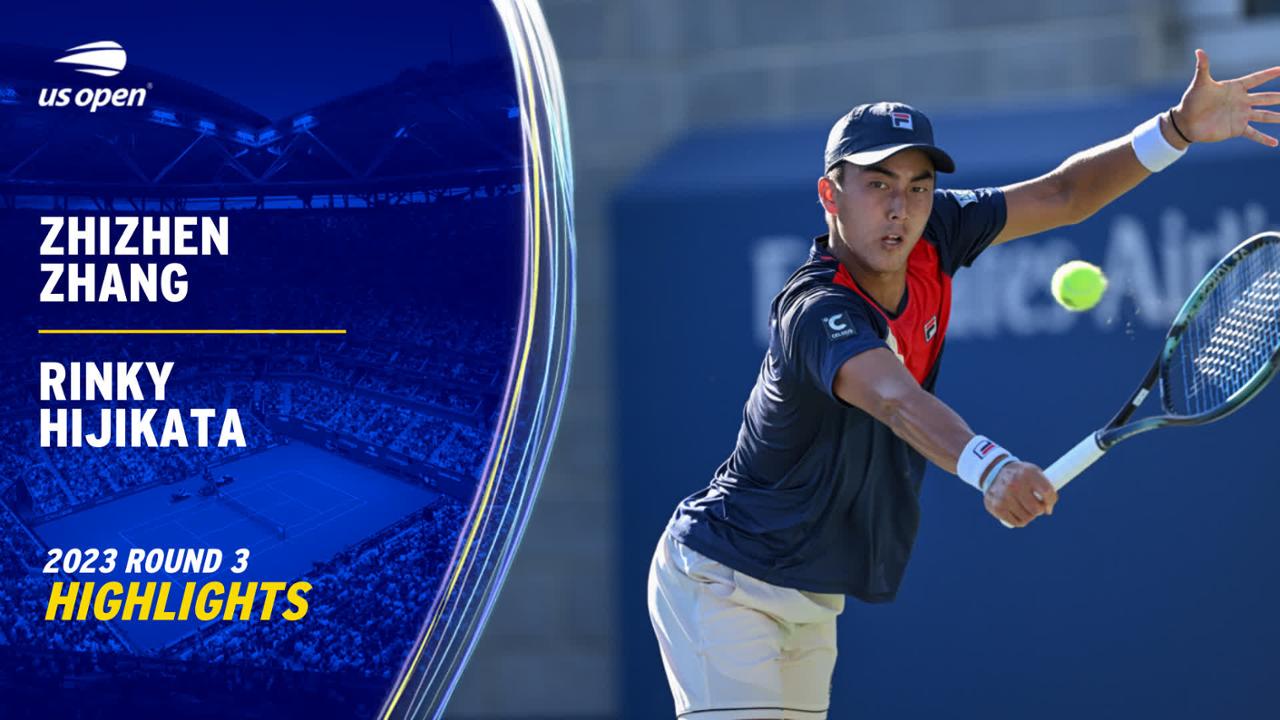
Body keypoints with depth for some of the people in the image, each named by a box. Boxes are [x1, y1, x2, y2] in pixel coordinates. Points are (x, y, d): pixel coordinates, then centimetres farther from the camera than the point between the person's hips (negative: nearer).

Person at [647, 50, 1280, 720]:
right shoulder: (816, 311, -31)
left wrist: (1176, 130, -13)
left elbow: (1061, 195, 1)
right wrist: (989, 467, -68)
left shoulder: (931, 236, -6)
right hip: (721, 582, -8)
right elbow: (895, 400, -49)